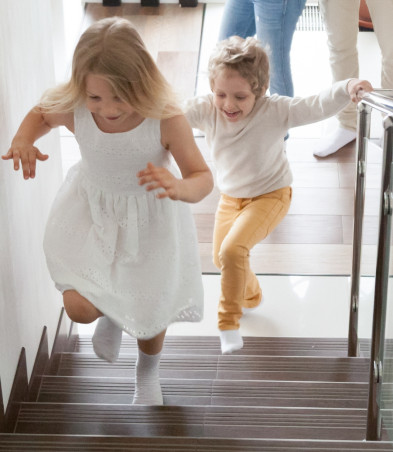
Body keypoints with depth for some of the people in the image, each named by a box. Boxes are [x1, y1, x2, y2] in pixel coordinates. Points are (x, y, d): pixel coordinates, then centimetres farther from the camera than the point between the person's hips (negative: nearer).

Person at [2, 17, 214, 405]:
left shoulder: (165, 119, -33)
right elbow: (40, 115, 0)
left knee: (149, 317, 14)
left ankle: (147, 374, 53)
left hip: (150, 222, -1)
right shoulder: (75, 111, -25)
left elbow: (203, 178, -23)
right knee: (79, 309, -12)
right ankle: (111, 314, 30)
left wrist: (179, 187, -47)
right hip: (92, 211, 1)